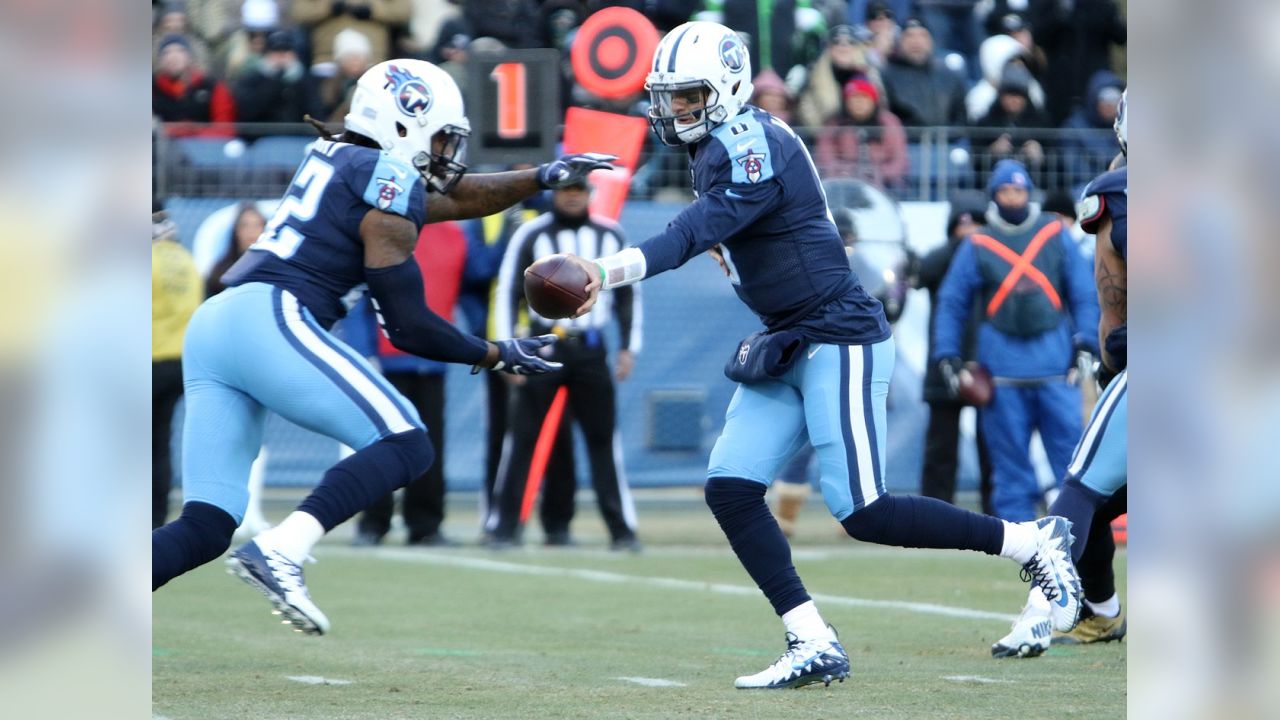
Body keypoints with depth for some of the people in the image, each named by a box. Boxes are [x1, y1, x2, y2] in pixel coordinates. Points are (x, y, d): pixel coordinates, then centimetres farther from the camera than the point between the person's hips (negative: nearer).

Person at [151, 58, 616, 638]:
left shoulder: (339, 160, 26)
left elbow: (454, 198, 41)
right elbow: (408, 326, 0)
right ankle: (278, 552, -26)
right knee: (406, 447, -8)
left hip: (209, 326, 9)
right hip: (269, 321, -9)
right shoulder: (390, 184, 0)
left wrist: (543, 178, 38)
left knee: (206, 528, 5)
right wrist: (496, 355, 12)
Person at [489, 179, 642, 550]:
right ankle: (505, 527, 0)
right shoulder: (531, 235, 0)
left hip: (591, 351, 2)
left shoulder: (610, 235, 9)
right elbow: (508, 293, 0)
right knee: (525, 437, -4)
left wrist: (628, 348, 7)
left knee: (603, 438, 0)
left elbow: (628, 293, 14)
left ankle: (622, 529, 2)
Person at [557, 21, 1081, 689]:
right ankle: (813, 645, -2)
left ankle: (1032, 541, 4)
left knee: (863, 513, -12)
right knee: (730, 489, -4)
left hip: (839, 339, -10)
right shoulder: (716, 150, 12)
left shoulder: (754, 148, -19)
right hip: (785, 350, 10)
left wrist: (607, 271, -41)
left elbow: (694, 234, -30)